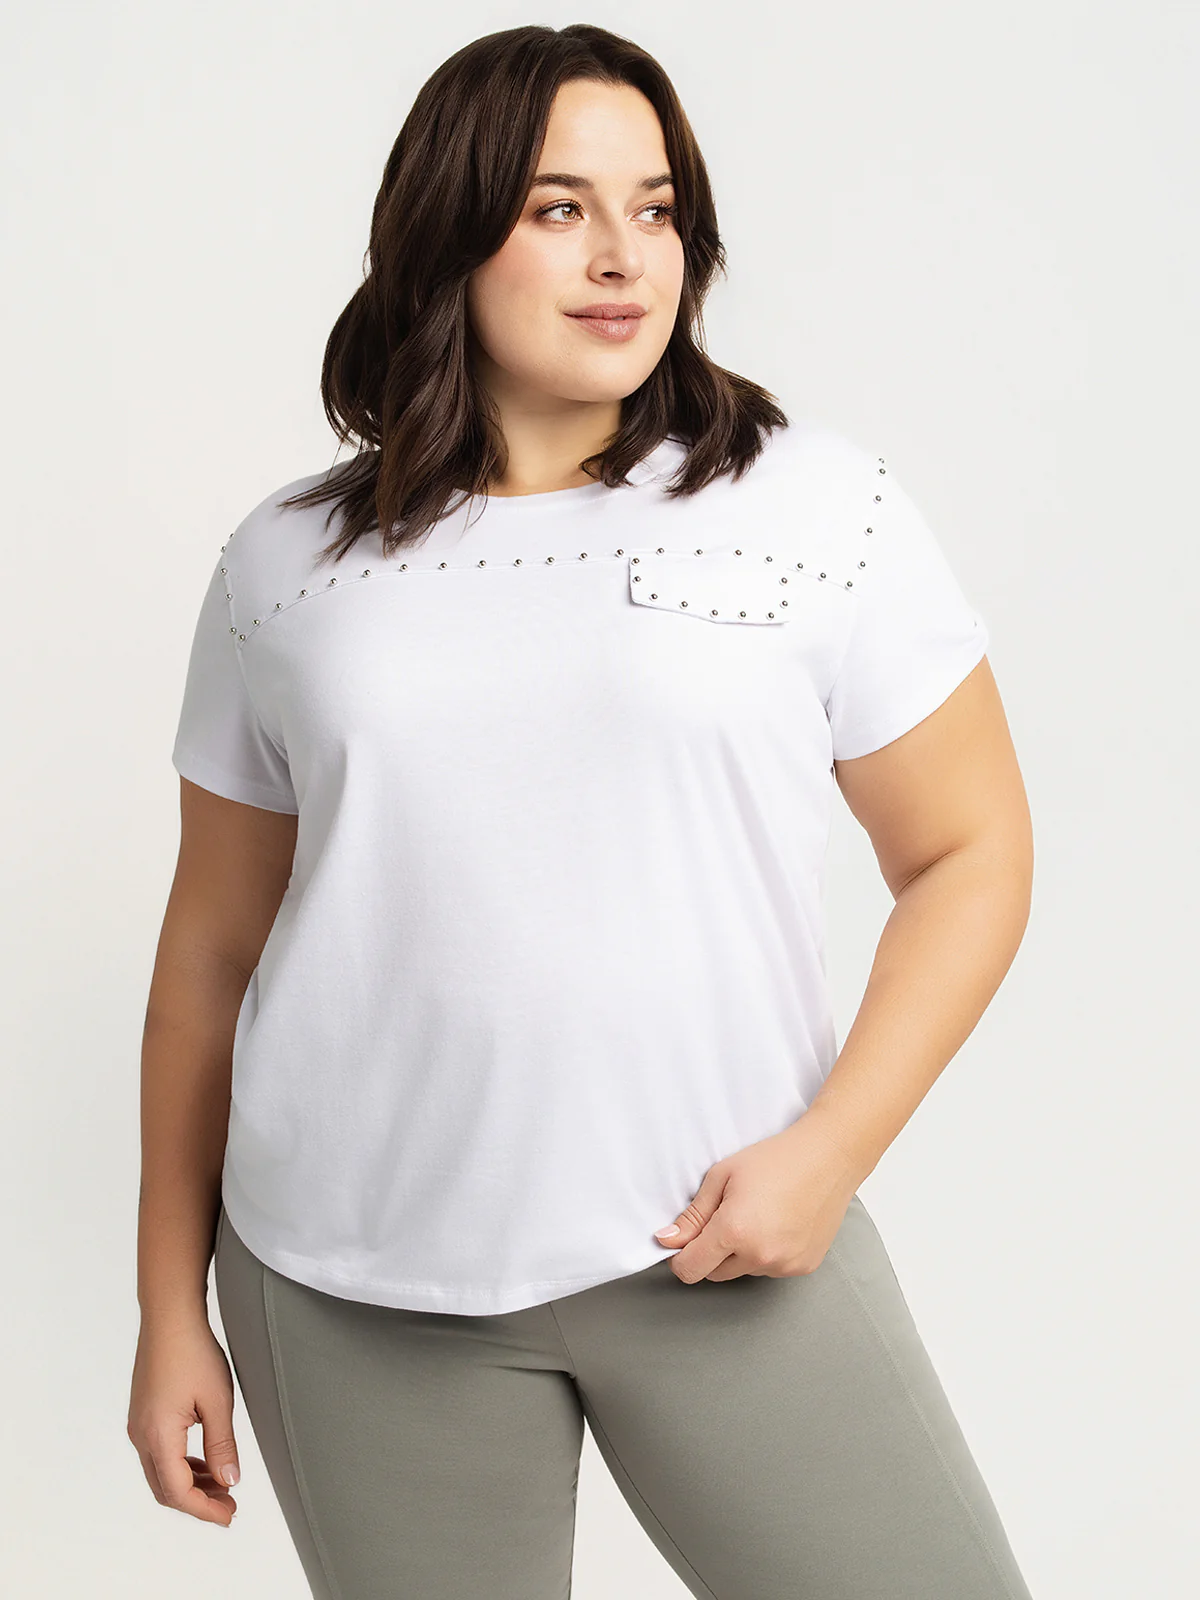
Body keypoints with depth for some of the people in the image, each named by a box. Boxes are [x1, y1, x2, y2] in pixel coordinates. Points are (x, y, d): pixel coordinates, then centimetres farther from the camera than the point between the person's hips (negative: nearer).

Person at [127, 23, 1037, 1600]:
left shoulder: (815, 504, 0)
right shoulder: (288, 565, 6)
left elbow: (971, 853, 2)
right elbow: (212, 951, 10)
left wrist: (829, 1147, -11)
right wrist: (172, 1306, 11)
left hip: (719, 1249, -1)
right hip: (353, 1291, 1)